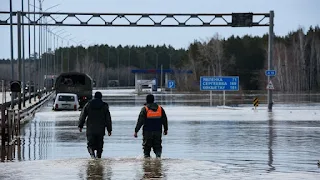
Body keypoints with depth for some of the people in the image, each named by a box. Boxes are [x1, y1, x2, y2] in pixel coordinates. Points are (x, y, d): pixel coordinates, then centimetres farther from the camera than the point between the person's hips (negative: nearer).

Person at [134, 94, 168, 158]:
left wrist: (136, 131, -6)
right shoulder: (160, 108, 5)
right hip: (158, 132, 3)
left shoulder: (144, 109, -7)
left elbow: (140, 121, -10)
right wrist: (165, 129, 22)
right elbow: (165, 120, 11)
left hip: (147, 132, -3)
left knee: (147, 146, 9)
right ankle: (158, 153, -18)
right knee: (157, 146, 7)